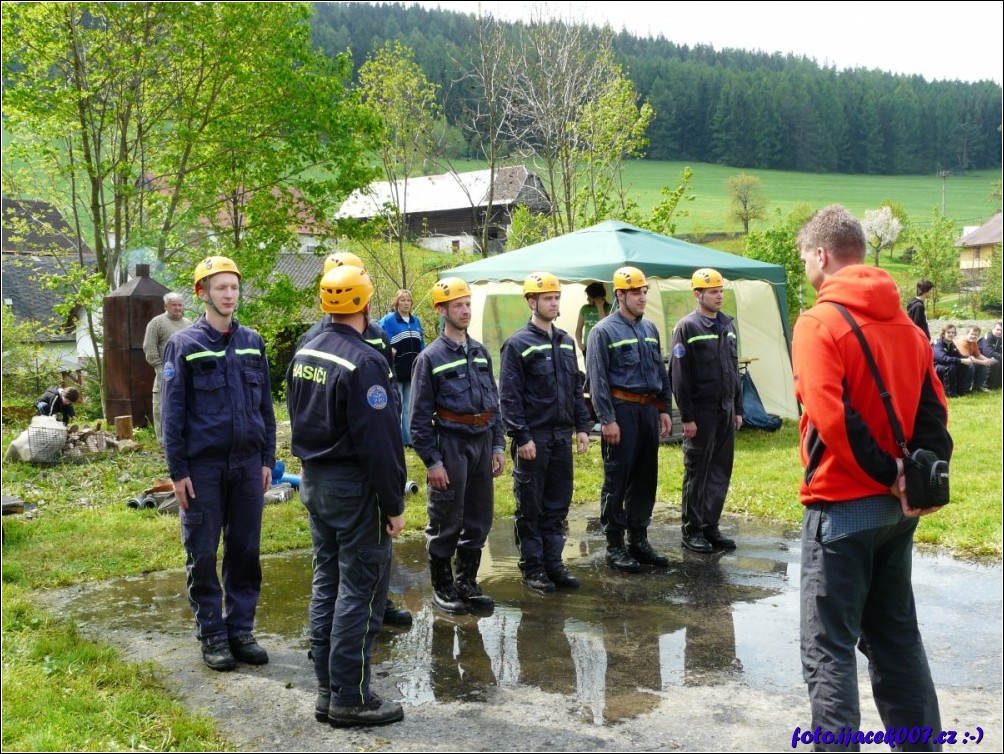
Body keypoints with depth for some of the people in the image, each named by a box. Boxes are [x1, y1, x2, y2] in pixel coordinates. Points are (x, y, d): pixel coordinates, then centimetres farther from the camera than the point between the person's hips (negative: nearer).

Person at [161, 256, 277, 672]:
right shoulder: (184, 344, -3)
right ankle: (212, 635, 16)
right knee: (203, 555, 4)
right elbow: (173, 412, -4)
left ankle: (241, 630, 19)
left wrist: (267, 459, 8)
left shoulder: (252, 342, 8)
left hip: (247, 464, 4)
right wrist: (178, 471, -8)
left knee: (246, 551, 8)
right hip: (203, 466, -3)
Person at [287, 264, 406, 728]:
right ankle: (350, 699, 6)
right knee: (360, 592, -1)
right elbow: (379, 443, -20)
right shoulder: (362, 363, -20)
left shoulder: (303, 355, 7)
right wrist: (393, 506, -14)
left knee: (327, 583, 14)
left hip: (314, 482, 9)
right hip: (353, 487, -9)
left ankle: (326, 691, 22)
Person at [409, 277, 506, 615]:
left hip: (482, 442, 6)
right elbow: (419, 416, -8)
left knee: (479, 519, 12)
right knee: (446, 523, 3)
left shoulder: (480, 352, 11)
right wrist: (432, 461, -12)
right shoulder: (430, 357, -7)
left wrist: (498, 446, 10)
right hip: (451, 444, -6)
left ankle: (467, 583, 26)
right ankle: (442, 587, 17)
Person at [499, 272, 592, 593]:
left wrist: (582, 427, 10)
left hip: (562, 436, 6)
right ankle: (532, 567, 12)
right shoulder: (518, 344, -8)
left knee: (558, 505, 11)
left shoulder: (565, 341, 12)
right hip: (533, 438, -6)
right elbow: (509, 396, -11)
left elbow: (576, 387, 17)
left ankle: (554, 563, 20)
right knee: (531, 507, 3)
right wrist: (521, 437, -16)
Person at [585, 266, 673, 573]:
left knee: (646, 478, 11)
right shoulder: (604, 331, -7)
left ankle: (639, 539, 22)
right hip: (622, 410, -7)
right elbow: (598, 380, -11)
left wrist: (664, 410, 14)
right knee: (617, 481, -2)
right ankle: (615, 546, 5)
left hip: (649, 410, 7)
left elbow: (661, 372, 20)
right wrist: (607, 419, -15)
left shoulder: (650, 328, 15)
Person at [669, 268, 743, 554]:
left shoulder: (727, 325, 12)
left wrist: (738, 408, 14)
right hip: (701, 412, -6)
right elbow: (679, 376, -12)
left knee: (721, 471, 10)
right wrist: (687, 417, -15)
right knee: (697, 473, 1)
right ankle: (692, 531, 11)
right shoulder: (687, 327, -9)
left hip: (726, 411, 6)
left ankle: (710, 526, 19)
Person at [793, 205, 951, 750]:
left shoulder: (819, 323, -13)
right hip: (896, 507, 7)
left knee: (829, 648, 0)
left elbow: (830, 417, -23)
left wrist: (886, 475, -14)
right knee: (896, 635, 19)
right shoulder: (906, 324, 10)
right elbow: (934, 412, 6)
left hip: (841, 506, -7)